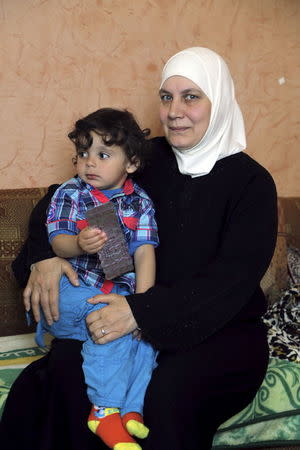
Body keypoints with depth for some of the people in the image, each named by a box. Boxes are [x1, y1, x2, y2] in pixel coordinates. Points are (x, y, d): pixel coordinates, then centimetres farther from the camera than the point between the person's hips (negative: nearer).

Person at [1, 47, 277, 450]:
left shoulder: (251, 182, -7)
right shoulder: (148, 159, 4)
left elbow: (231, 281, -17)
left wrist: (143, 311, -29)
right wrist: (46, 253, -13)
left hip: (224, 330, -3)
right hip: (139, 318, 3)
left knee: (169, 390, -33)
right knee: (67, 361, -24)